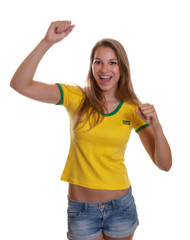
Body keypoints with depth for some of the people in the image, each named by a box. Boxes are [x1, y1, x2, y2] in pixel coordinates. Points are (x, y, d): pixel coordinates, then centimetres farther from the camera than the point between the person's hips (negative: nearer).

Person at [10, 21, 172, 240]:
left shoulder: (133, 109, -4)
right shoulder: (76, 97, -8)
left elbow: (165, 165, -7)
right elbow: (20, 84, -19)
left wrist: (156, 126, -23)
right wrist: (47, 42, -27)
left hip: (120, 205, 2)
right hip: (81, 208, -1)